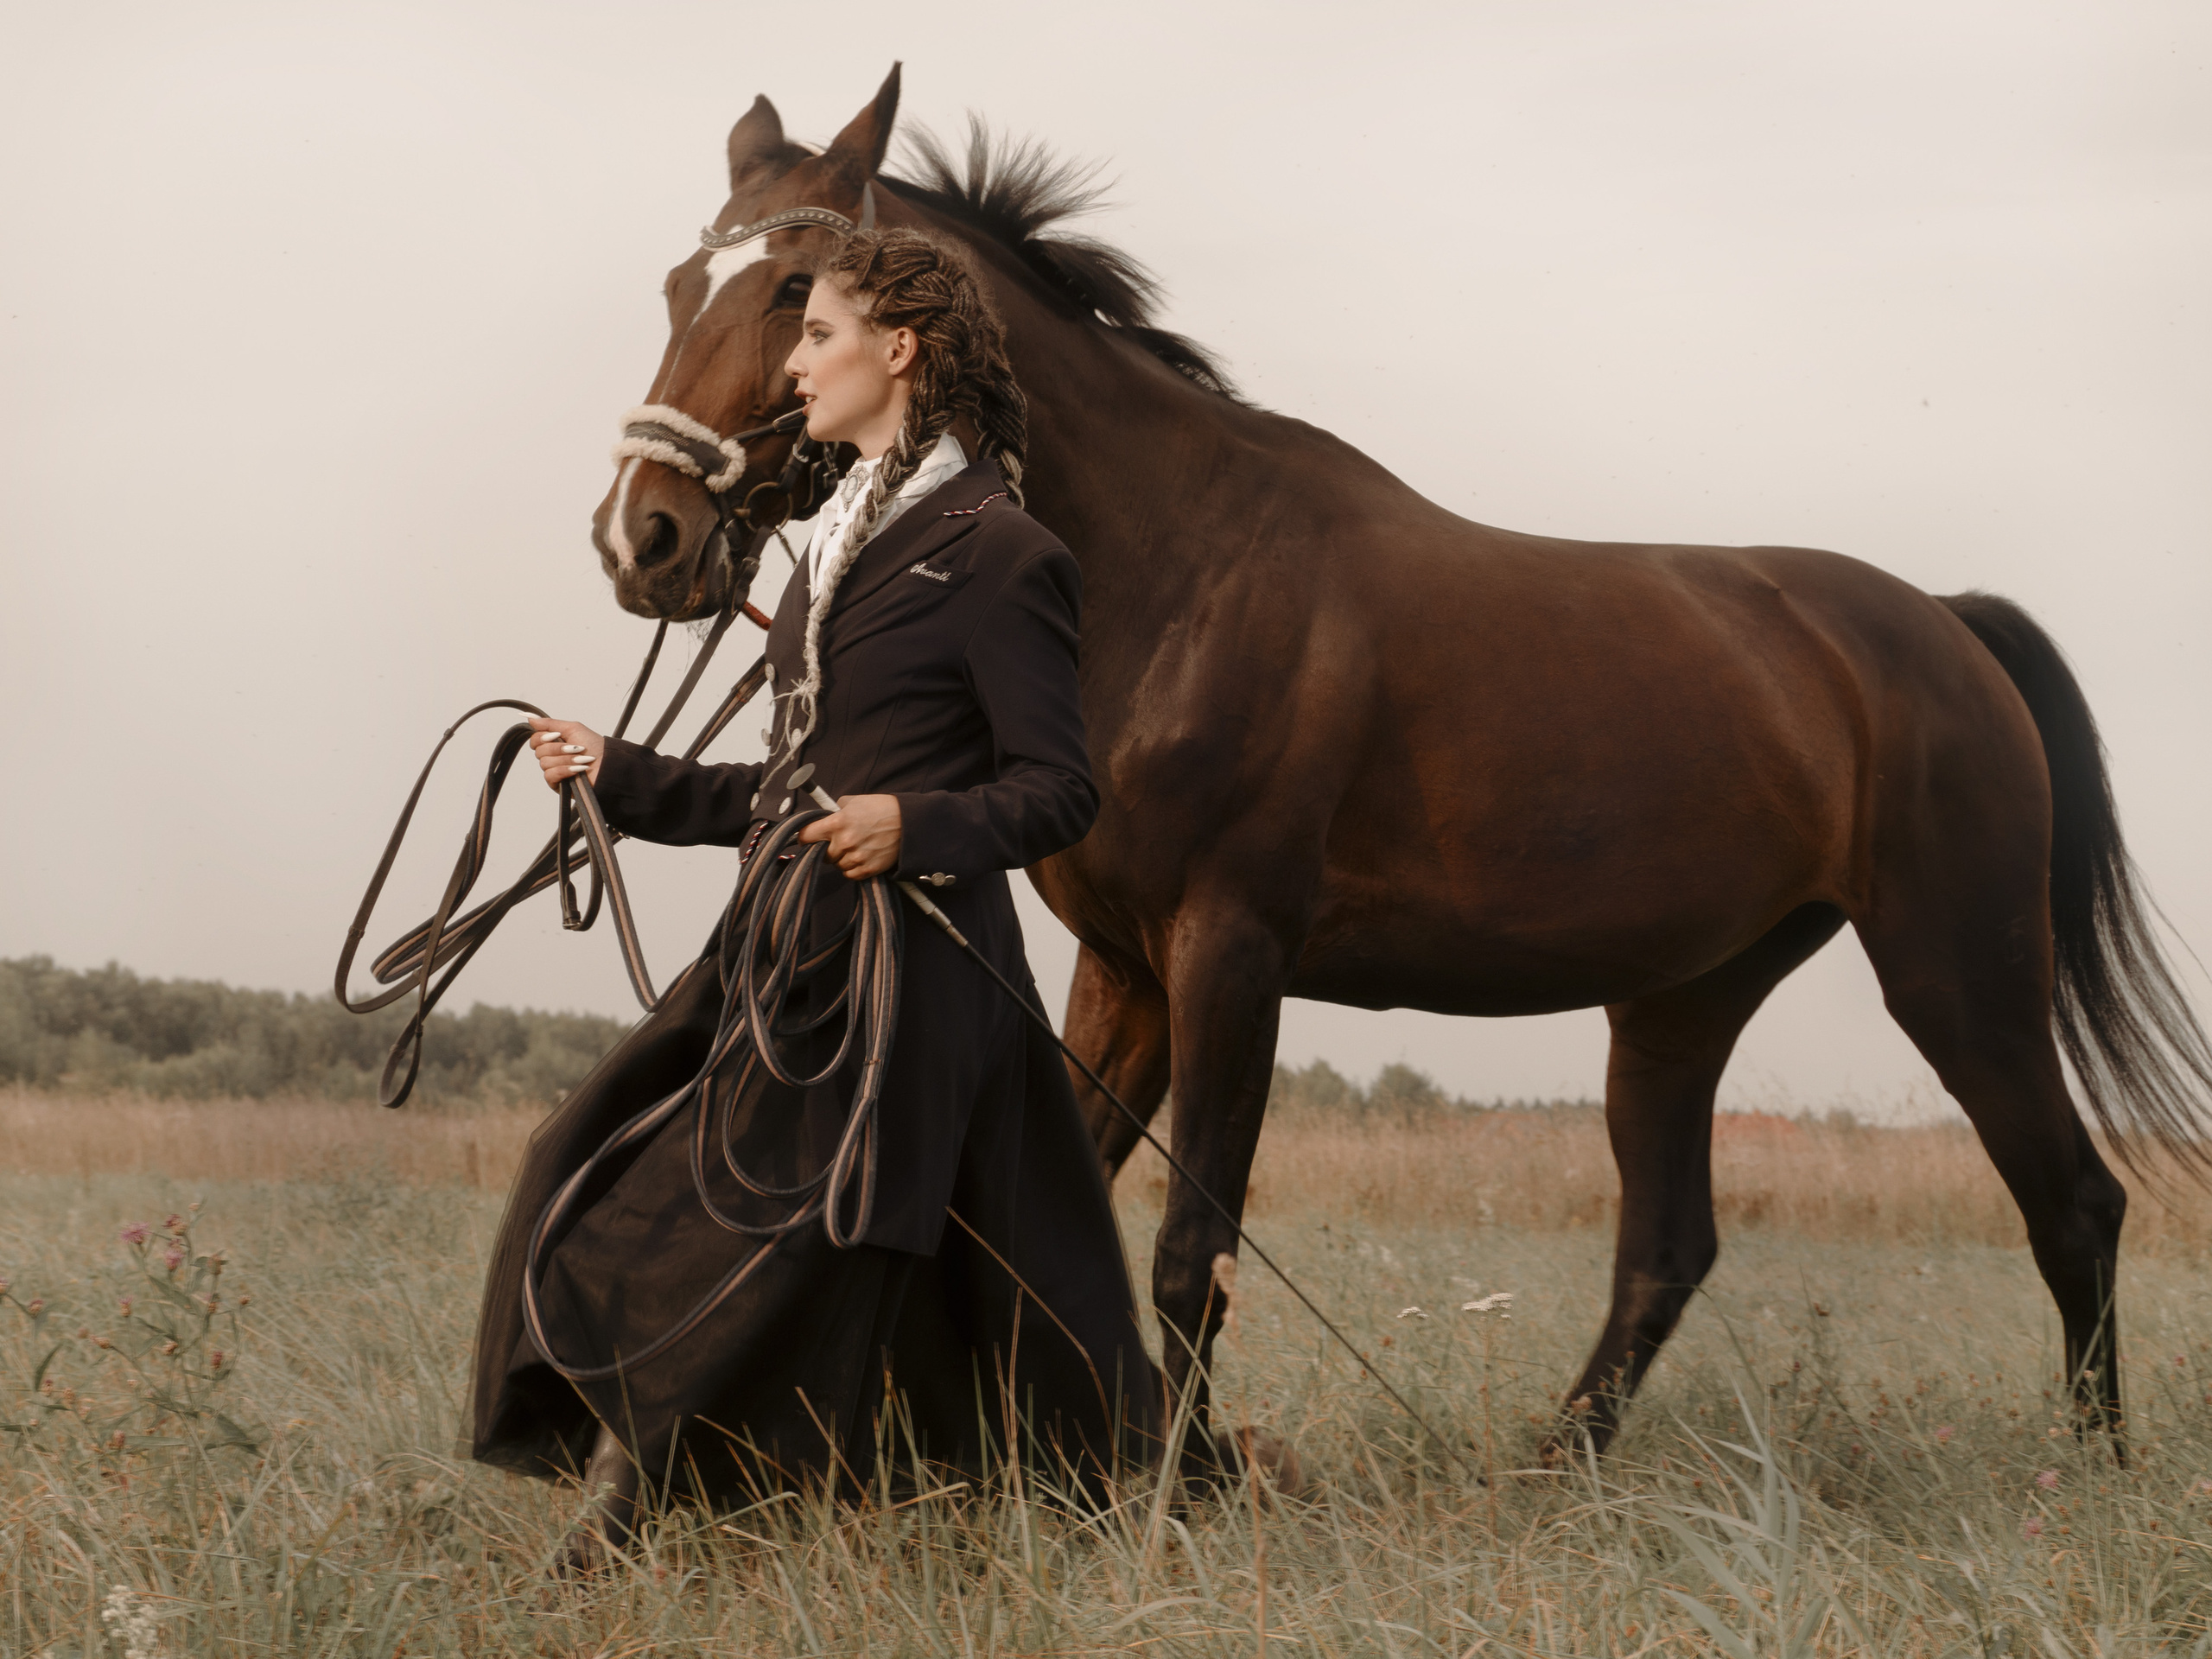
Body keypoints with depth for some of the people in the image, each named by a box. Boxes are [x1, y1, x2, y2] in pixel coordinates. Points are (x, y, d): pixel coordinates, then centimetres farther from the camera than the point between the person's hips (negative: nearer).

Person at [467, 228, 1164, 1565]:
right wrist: (624, 777, 22)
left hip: (905, 971, -9)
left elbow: (1060, 793, -11)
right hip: (781, 955, 9)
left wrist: (918, 827, -27)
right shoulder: (852, 537, 18)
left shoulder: (995, 554, -9)